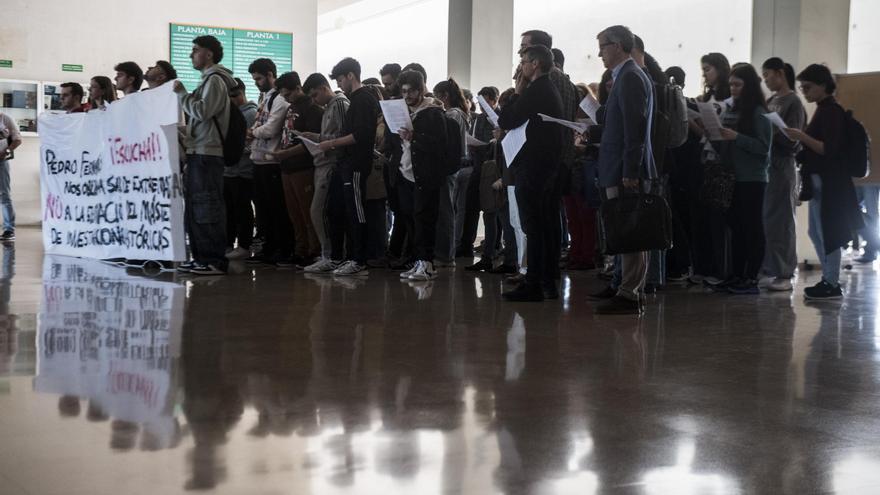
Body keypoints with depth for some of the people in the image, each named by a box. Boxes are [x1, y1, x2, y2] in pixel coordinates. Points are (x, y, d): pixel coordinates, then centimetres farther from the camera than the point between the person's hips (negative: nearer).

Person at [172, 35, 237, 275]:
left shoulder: (215, 80, -8)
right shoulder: (208, 80, 22)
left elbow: (202, 111, -19)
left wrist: (182, 93, -8)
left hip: (207, 155, -10)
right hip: (198, 153, 10)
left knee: (207, 209, -10)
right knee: (195, 208, 11)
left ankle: (215, 261, -8)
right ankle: (201, 257, 16)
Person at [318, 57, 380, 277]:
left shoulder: (363, 99, -11)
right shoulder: (359, 98, 19)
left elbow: (359, 135, -20)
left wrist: (332, 143, -13)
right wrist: (334, 144, 15)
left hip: (356, 165, -10)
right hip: (351, 163, 10)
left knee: (356, 213, -8)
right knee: (352, 212, 11)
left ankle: (359, 262, -6)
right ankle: (353, 258, 15)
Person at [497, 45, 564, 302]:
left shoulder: (534, 91, -14)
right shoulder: (552, 90, 16)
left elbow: (505, 121, -13)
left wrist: (517, 92, -4)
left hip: (532, 168, -10)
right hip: (550, 165, 10)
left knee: (533, 228, -7)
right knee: (548, 227, 11)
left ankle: (533, 285, -6)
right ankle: (549, 283, 16)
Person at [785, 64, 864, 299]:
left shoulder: (832, 111, -13)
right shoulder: (824, 110, 15)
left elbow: (829, 149, -21)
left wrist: (802, 136, -22)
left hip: (828, 181, -10)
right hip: (819, 179, 10)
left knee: (827, 232, -5)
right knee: (816, 232, 14)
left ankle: (832, 285, 1)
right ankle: (829, 279, 22)